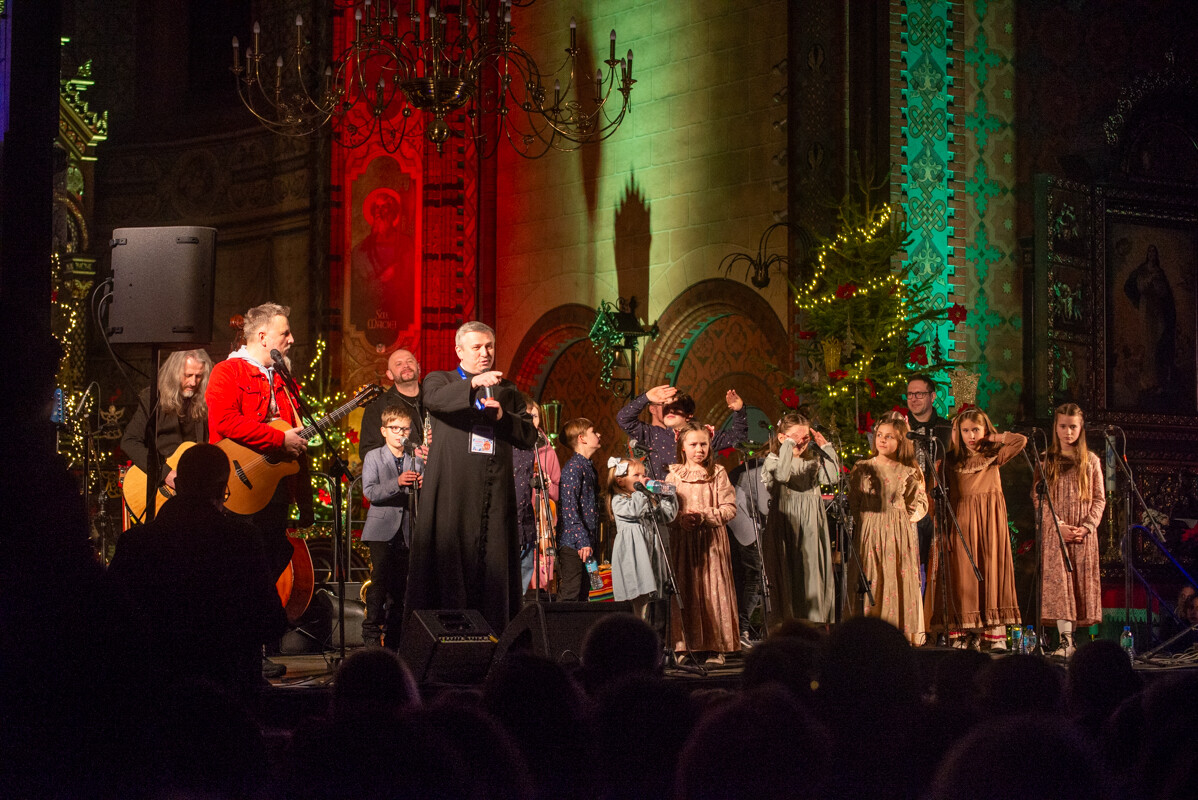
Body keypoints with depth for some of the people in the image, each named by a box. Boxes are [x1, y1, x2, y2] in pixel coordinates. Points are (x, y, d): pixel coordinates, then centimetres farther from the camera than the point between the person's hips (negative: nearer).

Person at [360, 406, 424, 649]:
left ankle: (393, 637, 12)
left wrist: (424, 486, -7)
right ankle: (371, 633, -7)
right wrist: (397, 483, -24)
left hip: (406, 530, 4)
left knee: (400, 583, 5)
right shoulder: (373, 457, 3)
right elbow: (369, 492, -10)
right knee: (380, 580, -12)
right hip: (382, 530, -3)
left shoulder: (416, 460, 13)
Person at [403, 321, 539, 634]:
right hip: (451, 491, -3)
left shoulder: (506, 391, 21)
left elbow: (530, 435, 14)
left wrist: (503, 417, -4)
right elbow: (433, 399, -14)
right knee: (448, 561, -7)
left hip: (494, 495, 3)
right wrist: (473, 384, -27)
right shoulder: (441, 380, 11)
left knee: (493, 565, -2)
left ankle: (493, 632, -2)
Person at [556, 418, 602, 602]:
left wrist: (593, 541, 16)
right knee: (569, 595, -10)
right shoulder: (573, 467, -11)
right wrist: (582, 541, -21)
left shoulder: (589, 467, 18)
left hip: (587, 543, 9)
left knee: (583, 594, 10)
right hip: (573, 544, -9)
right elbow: (569, 507, -18)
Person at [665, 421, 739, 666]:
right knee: (684, 590, 1)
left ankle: (715, 648, 3)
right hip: (682, 540, 1)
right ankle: (683, 647, 6)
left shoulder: (718, 473, 3)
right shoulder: (674, 475, 7)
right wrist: (681, 519, -13)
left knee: (713, 589, -2)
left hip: (711, 540, -1)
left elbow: (729, 508, -2)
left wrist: (704, 516, -15)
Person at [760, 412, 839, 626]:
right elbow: (781, 475, -25)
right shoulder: (773, 461, -2)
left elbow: (832, 477, -5)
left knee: (812, 578, 3)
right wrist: (789, 445, -20)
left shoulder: (813, 462, 12)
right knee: (786, 580, -3)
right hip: (784, 532, -4)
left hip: (810, 534, 4)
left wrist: (825, 446, -4)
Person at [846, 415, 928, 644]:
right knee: (870, 581, -4)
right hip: (870, 533, 0)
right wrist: (863, 521, -3)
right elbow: (853, 502, 7)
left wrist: (906, 516, -4)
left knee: (901, 580, -2)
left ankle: (903, 632, 3)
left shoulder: (908, 473, 5)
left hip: (900, 533, 0)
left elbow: (921, 503, 9)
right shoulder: (862, 468, 7)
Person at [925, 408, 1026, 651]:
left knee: (992, 570, -3)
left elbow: (1021, 440, -5)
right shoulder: (951, 460, 8)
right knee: (963, 574, -5)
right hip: (962, 520, 0)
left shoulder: (994, 456, 8)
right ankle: (967, 634, -3)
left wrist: (992, 437, 4)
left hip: (990, 521, 0)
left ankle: (995, 633, -3)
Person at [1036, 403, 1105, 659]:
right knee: (1058, 581, -11)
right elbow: (1038, 497, 0)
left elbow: (1099, 499, 6)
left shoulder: (1091, 461, 9)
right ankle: (1065, 639, -16)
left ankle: (1073, 632, 6)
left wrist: (1086, 526, -9)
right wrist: (1059, 525, -12)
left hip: (1083, 534, 1)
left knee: (1081, 583, -1)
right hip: (1054, 532, -1)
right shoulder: (1046, 460, 6)